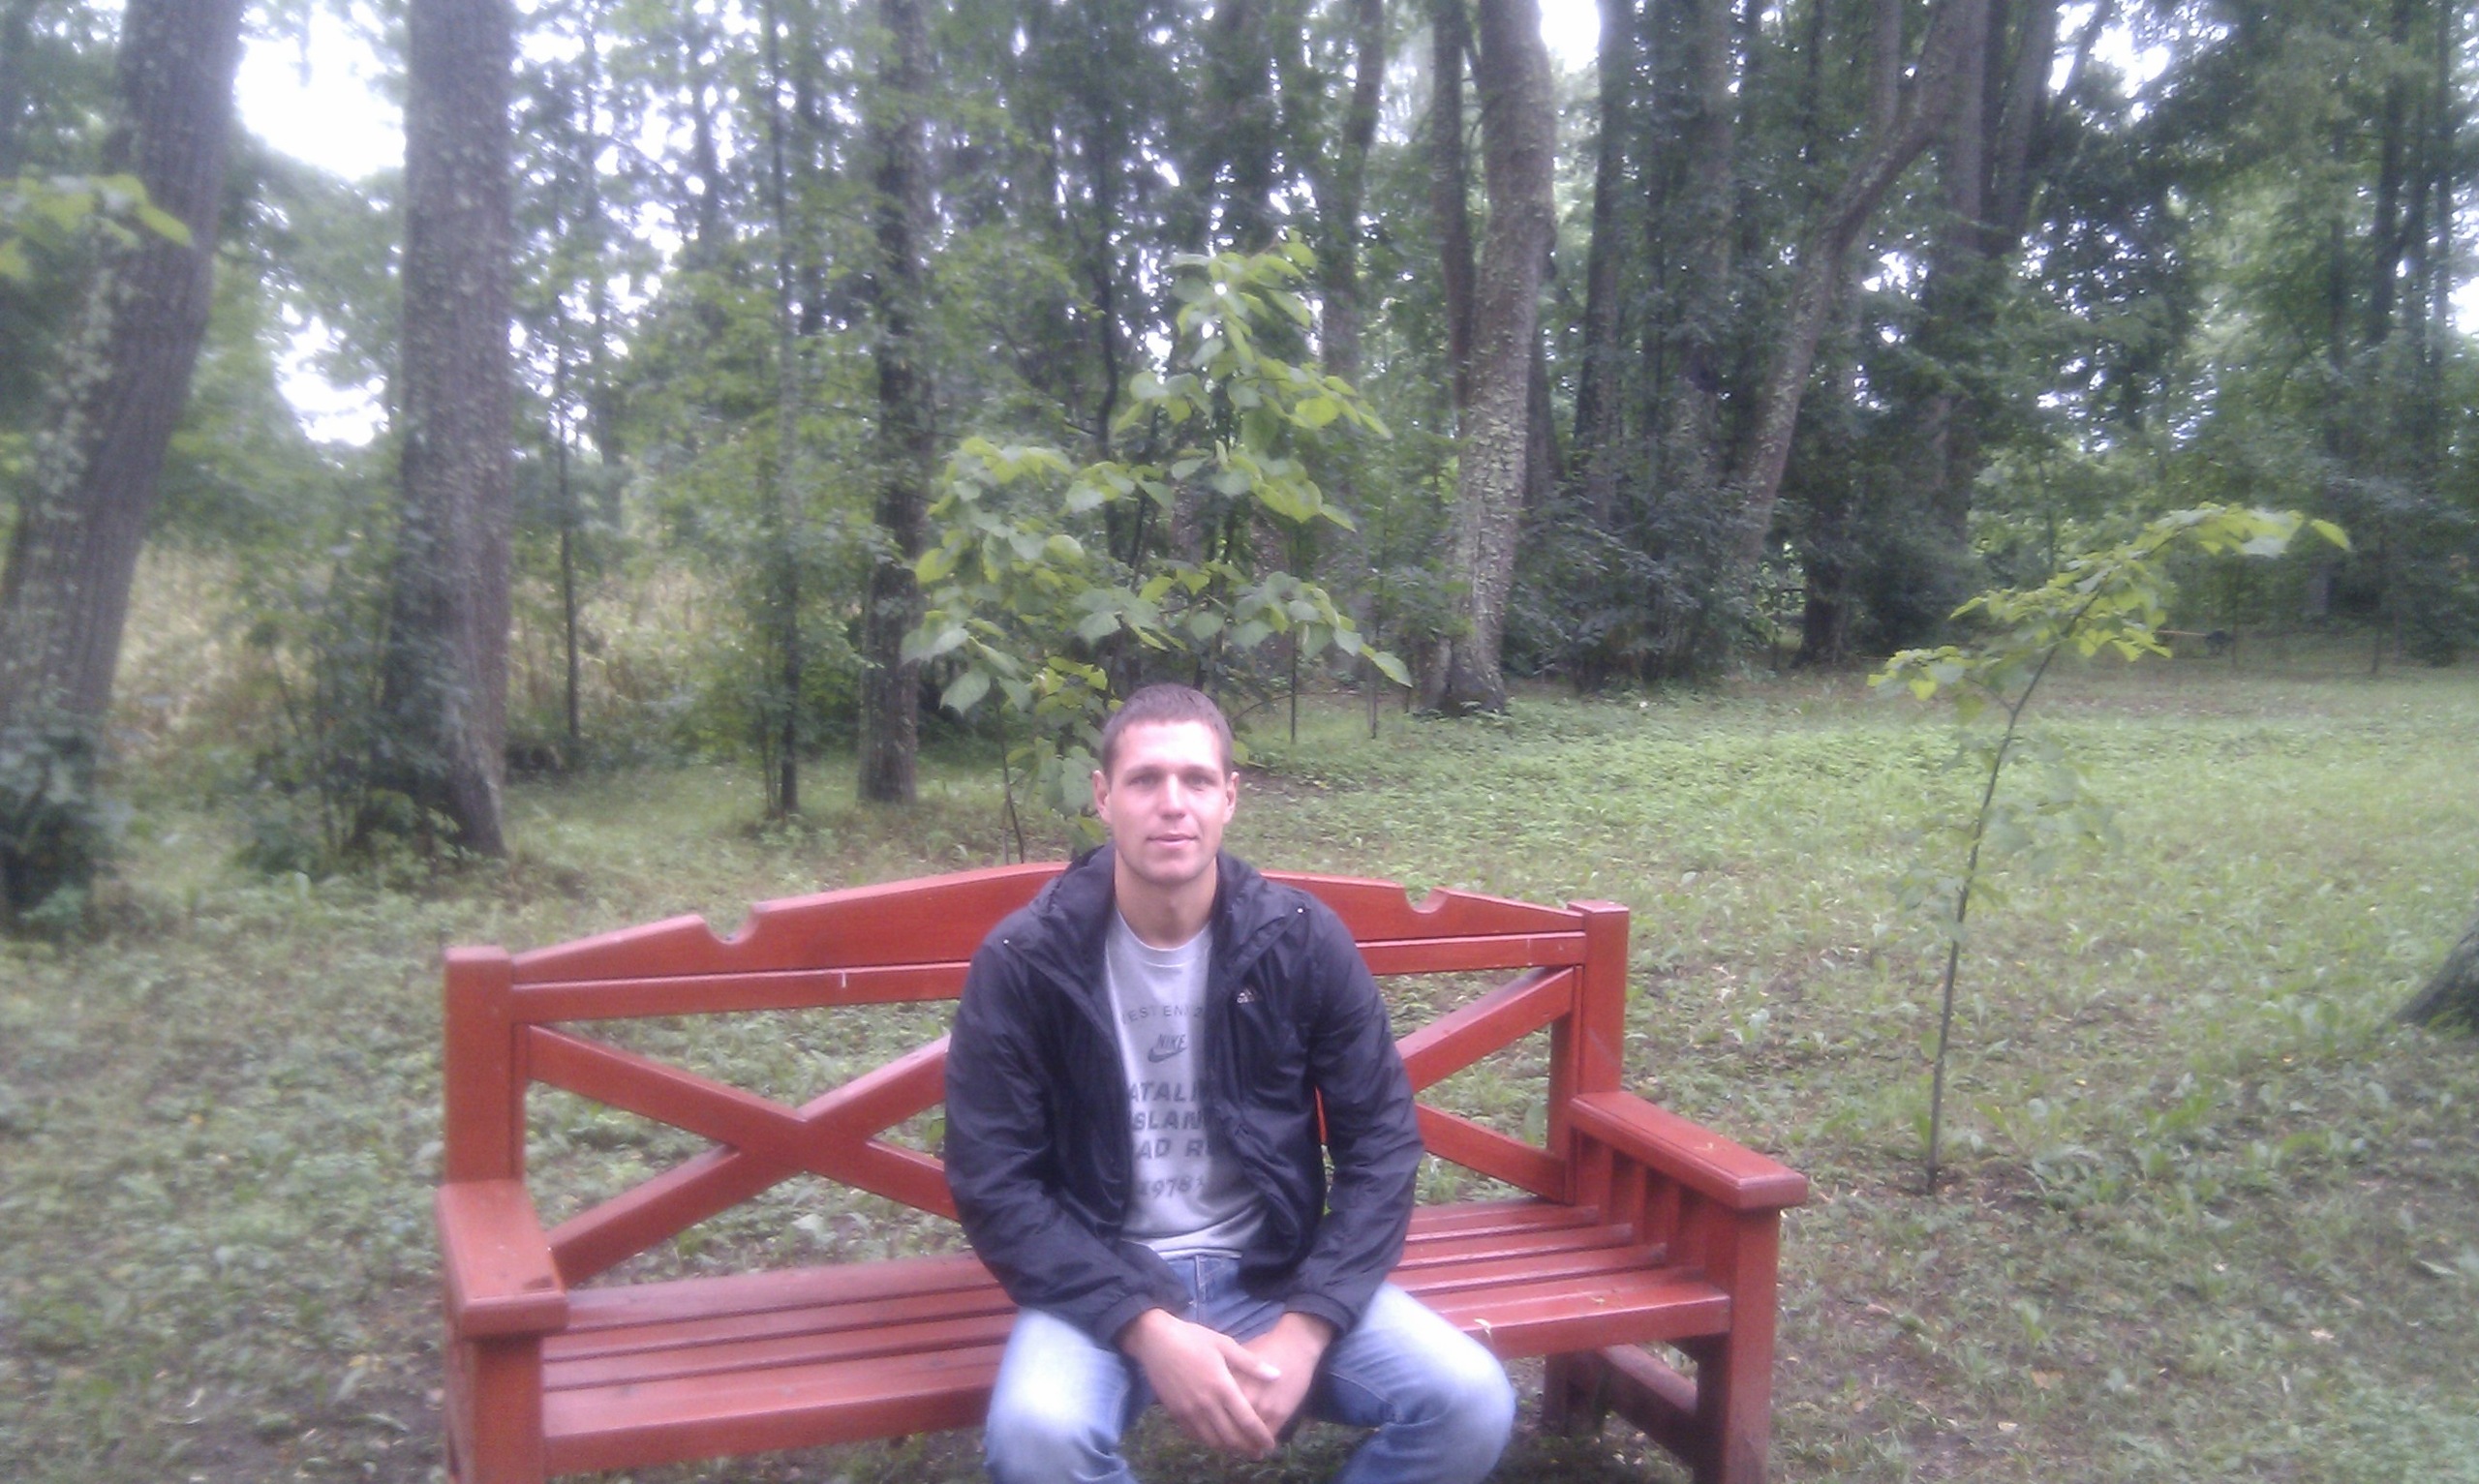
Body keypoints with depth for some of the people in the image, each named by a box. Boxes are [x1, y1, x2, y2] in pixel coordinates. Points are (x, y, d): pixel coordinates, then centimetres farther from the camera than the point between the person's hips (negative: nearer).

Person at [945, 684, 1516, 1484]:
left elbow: (1380, 1144, -2)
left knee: (1472, 1402, -19)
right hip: (1104, 1279, -1)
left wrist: (1304, 1329, -14)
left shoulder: (1303, 940, -6)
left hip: (1273, 1272, 2)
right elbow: (994, 1184, -10)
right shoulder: (1023, 962, -11)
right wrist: (1146, 1329, -22)